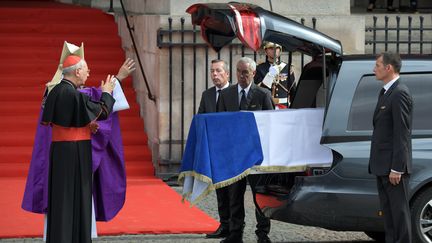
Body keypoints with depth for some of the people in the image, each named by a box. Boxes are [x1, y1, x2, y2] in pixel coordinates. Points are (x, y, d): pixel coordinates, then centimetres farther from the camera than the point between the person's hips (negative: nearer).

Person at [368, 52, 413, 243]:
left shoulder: (399, 94, -15)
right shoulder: (386, 92, 16)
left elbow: (402, 134, -19)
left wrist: (396, 168, -21)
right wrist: (377, 163, 14)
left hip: (393, 166, -10)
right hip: (383, 166, 10)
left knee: (399, 210, -5)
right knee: (388, 210, 14)